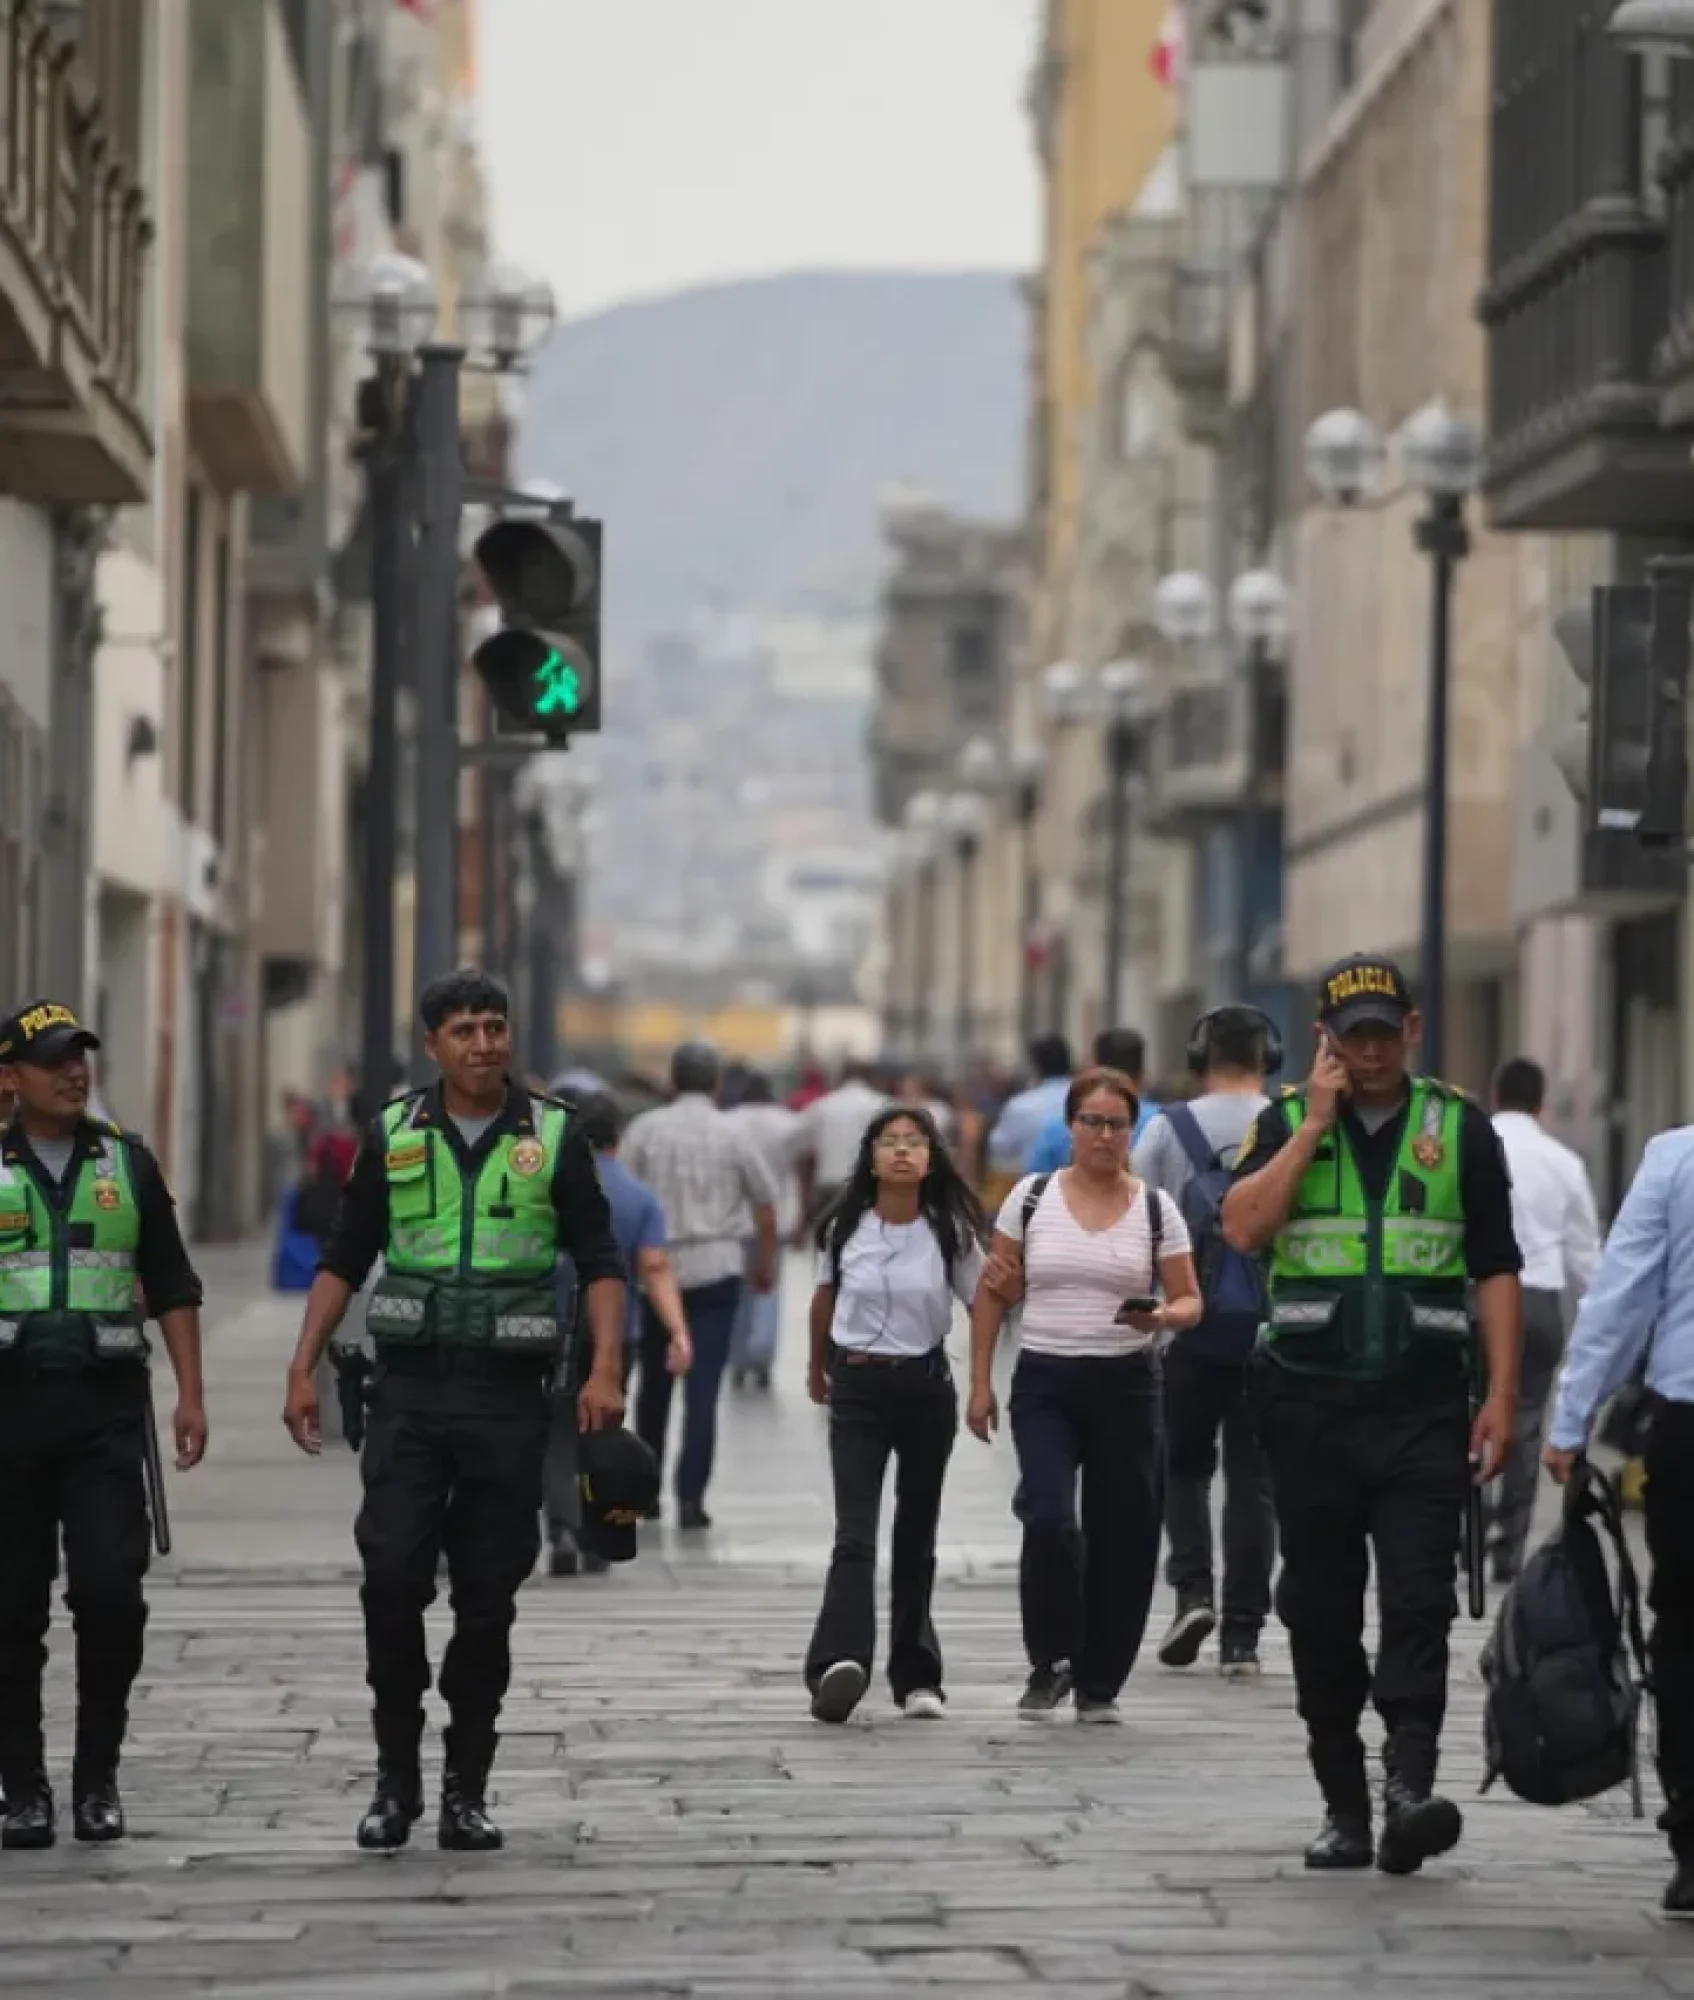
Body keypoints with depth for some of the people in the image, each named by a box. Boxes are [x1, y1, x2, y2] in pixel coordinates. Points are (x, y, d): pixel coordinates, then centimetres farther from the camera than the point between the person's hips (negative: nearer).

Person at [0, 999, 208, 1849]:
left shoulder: (127, 1162, 9)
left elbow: (172, 1287, 12)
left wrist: (191, 1395, 4)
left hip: (107, 1404, 1)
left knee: (111, 1590, -9)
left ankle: (99, 1776, 5)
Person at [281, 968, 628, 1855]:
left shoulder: (553, 1135, 2)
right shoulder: (392, 1134, 6)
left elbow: (599, 1261, 0)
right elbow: (344, 1259, 11)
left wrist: (605, 1368, -14)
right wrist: (303, 1368, 2)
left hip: (509, 1392, -1)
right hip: (408, 1389, 1)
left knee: (488, 1600, 3)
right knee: (390, 1582, -8)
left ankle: (466, 1791, 10)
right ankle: (395, 1779, 5)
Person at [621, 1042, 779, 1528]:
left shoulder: (646, 1129, -1)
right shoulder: (731, 1133, 0)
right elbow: (764, 1203, 6)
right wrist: (766, 1261, 19)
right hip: (716, 1268, -1)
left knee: (655, 1383, 15)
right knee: (703, 1387, -4)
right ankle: (691, 1497, -11)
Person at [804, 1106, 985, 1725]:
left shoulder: (950, 1232, -3)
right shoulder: (846, 1229, 0)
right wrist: (817, 1367, 30)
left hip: (926, 1388, 1)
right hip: (857, 1389, -1)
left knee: (916, 1536, 9)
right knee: (854, 1534, -14)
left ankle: (916, 1676, 16)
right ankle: (841, 1663, -30)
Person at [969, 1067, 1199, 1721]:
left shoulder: (1155, 1208, 3)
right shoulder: (1032, 1196, 3)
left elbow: (1190, 1301, 5)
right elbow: (994, 1294, 7)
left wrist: (1164, 1318, -19)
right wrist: (981, 1383, 3)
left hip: (1127, 1383, 1)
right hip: (1044, 1382, -1)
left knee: (1121, 1535, 2)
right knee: (1049, 1518, -19)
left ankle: (1098, 1684, 16)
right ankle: (1050, 1661, 1)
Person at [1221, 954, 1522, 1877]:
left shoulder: (1461, 1127, 6)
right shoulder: (1288, 1122, 7)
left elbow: (1495, 1270, 5)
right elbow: (1243, 1228, -9)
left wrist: (1502, 1396, -3)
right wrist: (1316, 1124, -10)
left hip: (1422, 1405, -2)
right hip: (1309, 1401, 2)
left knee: (1418, 1600, -14)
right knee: (1319, 1608, 6)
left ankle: (1410, 1784, -23)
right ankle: (1343, 1806, 14)